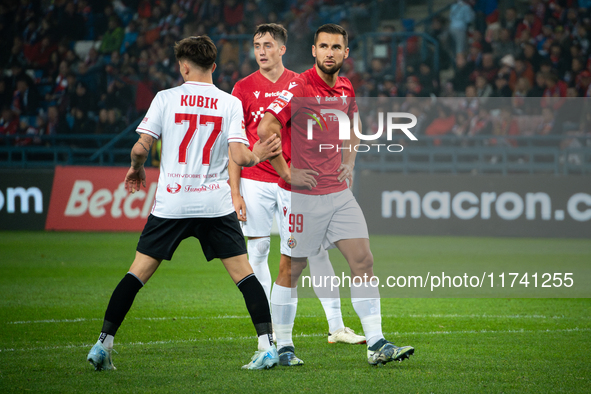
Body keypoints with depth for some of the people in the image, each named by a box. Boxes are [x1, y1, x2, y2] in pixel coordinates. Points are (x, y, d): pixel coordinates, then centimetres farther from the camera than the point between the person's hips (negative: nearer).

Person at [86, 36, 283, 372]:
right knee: (244, 273, 5)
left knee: (138, 273, 6)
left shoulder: (166, 99, -1)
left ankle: (103, 344, 4)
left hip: (171, 203, 0)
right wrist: (257, 156, 12)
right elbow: (240, 157, -9)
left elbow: (141, 148, -3)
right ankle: (268, 346, -2)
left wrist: (136, 168, 18)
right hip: (216, 203, 0)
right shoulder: (230, 104, 0)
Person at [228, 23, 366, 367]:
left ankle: (337, 327, 0)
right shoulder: (244, 88, 2)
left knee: (317, 250, -3)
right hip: (255, 180, -1)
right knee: (257, 252, 1)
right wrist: (234, 190, -4)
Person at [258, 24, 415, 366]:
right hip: (302, 195, -6)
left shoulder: (346, 89, 9)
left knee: (364, 261, -2)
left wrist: (349, 163, 14)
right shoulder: (299, 88, -13)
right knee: (292, 269, 3)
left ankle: (377, 344, -1)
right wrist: (287, 173, -16)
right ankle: (282, 347, 15)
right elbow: (266, 130, -20)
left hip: (339, 192, 6)